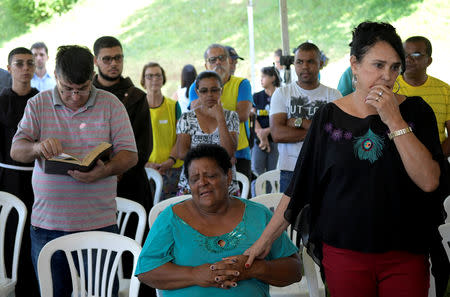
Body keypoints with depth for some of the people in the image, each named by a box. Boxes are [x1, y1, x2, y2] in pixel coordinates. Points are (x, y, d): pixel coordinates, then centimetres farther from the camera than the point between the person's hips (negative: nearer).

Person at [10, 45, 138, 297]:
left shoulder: (111, 104, 3)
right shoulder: (38, 105, 7)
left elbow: (130, 154, -1)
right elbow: (16, 150, 2)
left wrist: (104, 171, -22)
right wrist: (37, 148, -22)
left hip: (99, 222, -1)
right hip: (47, 223, 2)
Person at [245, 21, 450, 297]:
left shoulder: (415, 111, -2)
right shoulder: (329, 116, 0)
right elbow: (299, 187, 4)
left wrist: (395, 121, -17)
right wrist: (265, 239, 1)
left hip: (405, 255, 0)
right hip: (343, 252, 0)